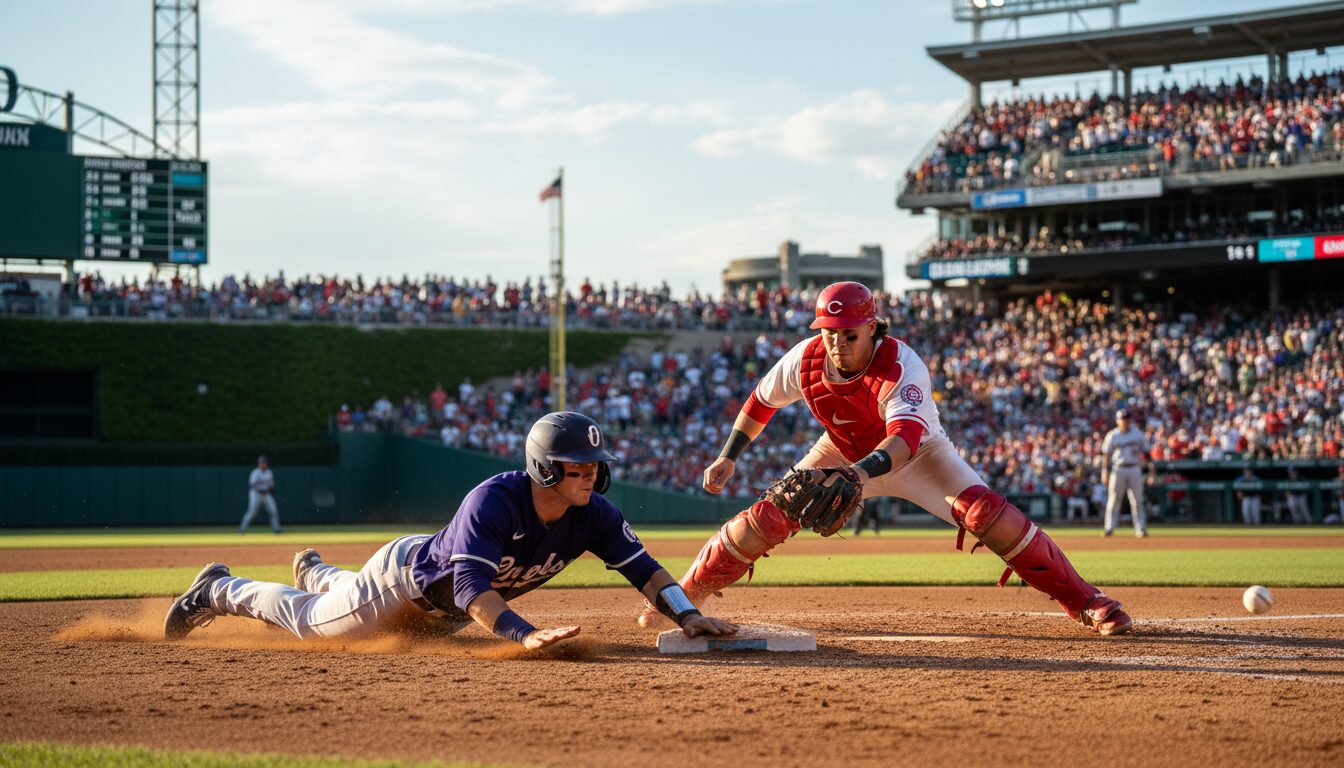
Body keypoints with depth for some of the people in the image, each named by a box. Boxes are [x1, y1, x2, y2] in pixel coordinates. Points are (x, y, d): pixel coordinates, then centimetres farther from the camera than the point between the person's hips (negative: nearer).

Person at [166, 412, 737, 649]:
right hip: (404, 576, -7)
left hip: (444, 614, 7)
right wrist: (524, 635, -65)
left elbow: (642, 567, -28)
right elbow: (471, 586, -50)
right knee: (313, 622, 12)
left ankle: (315, 572, 64)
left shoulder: (592, 516, -24)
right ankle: (220, 590, 37)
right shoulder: (493, 500, -42)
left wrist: (688, 617, -45)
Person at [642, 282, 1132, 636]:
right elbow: (762, 399, -1)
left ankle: (1083, 601, -20)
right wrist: (728, 457, -2)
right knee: (765, 517, -10)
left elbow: (906, 438, -55)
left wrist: (860, 474, -71)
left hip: (917, 454, -4)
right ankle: (683, 596, 6)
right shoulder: (805, 360, -23)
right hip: (844, 454, 4)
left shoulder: (901, 366, -37)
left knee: (984, 512, -25)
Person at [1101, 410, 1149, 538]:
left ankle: (1140, 528, 0)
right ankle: (1109, 528, 1)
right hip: (1117, 469, -1)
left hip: (1134, 469, 1)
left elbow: (1145, 452, 8)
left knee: (1137, 500, -2)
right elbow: (1106, 455, 3)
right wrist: (1104, 472, -5)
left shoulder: (1138, 434, 6)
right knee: (1113, 499, -2)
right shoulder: (1112, 436, 3)